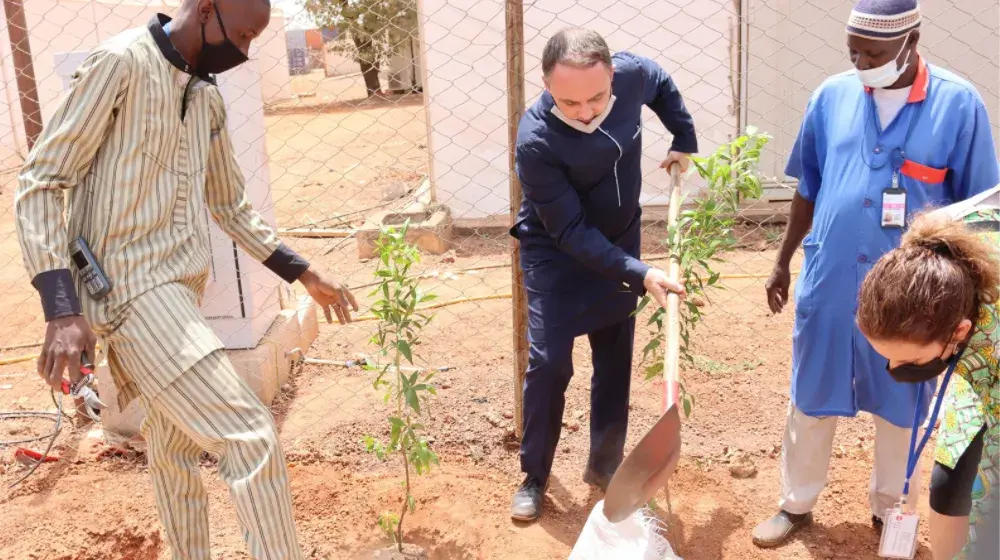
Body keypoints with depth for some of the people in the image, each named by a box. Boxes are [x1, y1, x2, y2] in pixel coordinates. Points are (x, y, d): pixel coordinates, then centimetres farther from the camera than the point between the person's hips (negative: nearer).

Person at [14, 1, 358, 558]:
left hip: (181, 288, 8)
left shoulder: (208, 97, 12)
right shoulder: (121, 63, -11)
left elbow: (231, 204, 23)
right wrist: (62, 309, -23)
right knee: (253, 438, -13)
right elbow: (39, 183, -13)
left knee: (176, 447, 18)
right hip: (130, 288, -8)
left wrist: (303, 272, 21)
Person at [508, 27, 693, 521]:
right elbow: (571, 231, -29)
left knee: (616, 358, 10)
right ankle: (533, 477, 13)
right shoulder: (536, 140, -33)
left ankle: (605, 465, 27)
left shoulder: (632, 73, -20)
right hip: (556, 254, -4)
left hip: (620, 243, 5)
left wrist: (684, 141, 8)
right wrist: (639, 274, -34)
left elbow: (663, 85, 8)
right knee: (548, 362, -7)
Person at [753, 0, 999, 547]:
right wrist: (783, 261, 11)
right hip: (828, 283, 2)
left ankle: (888, 510, 38)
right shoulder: (832, 96, -2)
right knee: (811, 403, 14)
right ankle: (796, 504, 34)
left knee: (899, 407, 15)